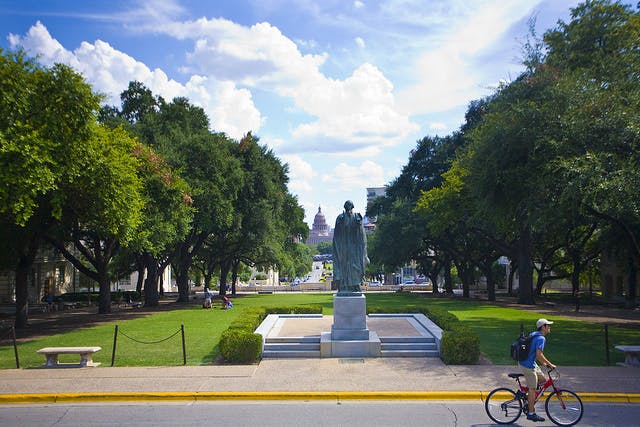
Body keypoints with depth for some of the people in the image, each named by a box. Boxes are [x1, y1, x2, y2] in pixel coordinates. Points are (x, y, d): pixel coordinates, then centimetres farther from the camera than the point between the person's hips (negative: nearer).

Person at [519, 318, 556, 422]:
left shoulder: (534, 335, 13)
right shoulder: (541, 338, -18)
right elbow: (539, 355, -26)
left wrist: (544, 363, 20)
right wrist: (550, 364, -17)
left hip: (531, 363, 10)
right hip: (528, 365, -10)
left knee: (543, 380, 17)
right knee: (532, 389, -2)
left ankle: (529, 398, 21)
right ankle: (531, 413, 5)